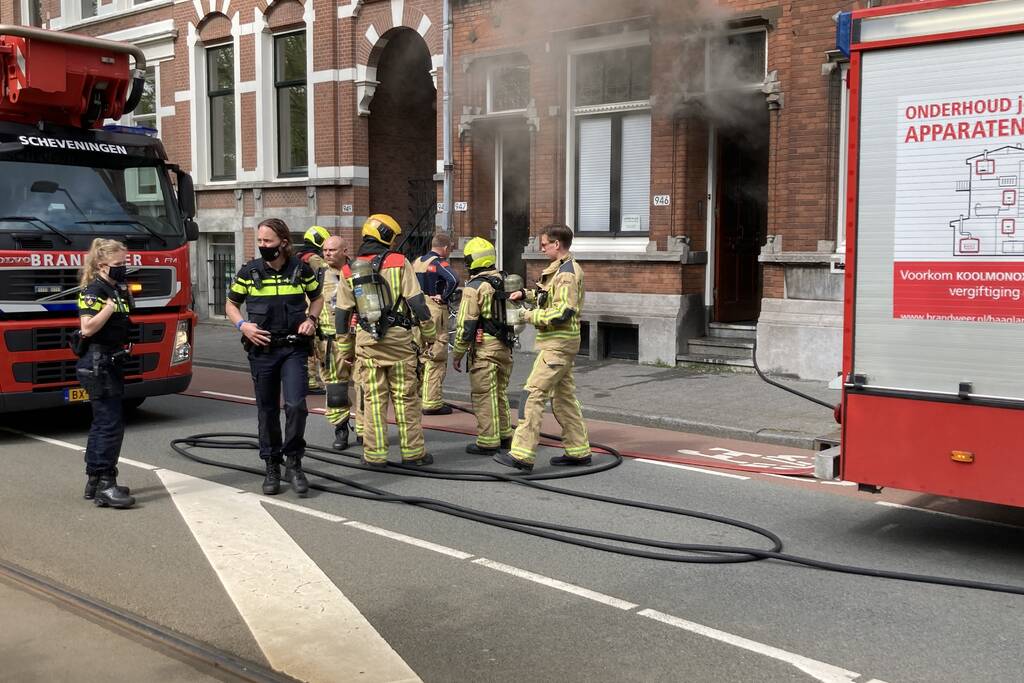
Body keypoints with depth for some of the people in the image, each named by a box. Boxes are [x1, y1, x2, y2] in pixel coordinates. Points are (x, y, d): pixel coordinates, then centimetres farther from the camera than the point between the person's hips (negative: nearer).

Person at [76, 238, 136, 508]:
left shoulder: (117, 290, 14)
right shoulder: (94, 291, -13)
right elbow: (87, 328, -24)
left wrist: (127, 297, 12)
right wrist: (111, 305, -25)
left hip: (110, 364, 10)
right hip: (96, 363, -10)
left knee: (102, 423, 14)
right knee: (110, 424, -11)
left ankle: (94, 481, 23)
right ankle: (105, 487, -9)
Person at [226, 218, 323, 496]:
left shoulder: (301, 270, -1)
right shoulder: (249, 272, 0)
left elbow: (317, 298, 16)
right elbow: (231, 304, 11)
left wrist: (311, 319, -4)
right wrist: (242, 325, -8)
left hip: (294, 348, -1)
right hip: (262, 348, 1)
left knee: (296, 405, -14)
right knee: (267, 410, 8)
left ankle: (293, 462, 3)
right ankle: (272, 467, 20)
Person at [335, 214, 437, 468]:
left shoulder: (349, 270, 8)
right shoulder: (399, 263, -2)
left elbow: (343, 314, 10)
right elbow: (417, 302, -5)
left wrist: (346, 349, 17)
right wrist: (429, 334, 4)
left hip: (366, 341, 2)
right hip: (398, 338, -2)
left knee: (373, 399, 7)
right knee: (405, 397, 5)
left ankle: (375, 454, 9)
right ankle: (413, 451, 11)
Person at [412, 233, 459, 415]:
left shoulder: (418, 261, 14)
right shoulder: (439, 262, -11)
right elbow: (453, 279, -29)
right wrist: (444, 296, -15)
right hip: (435, 311, -8)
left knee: (420, 355, 18)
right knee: (436, 359, -3)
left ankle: (419, 396, 26)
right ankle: (432, 403, -2)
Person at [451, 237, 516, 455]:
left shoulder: (474, 288, -13)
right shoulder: (504, 282, 10)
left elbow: (465, 325, -15)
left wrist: (457, 354, -7)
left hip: (483, 347, -8)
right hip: (504, 346, 8)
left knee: (484, 396, -1)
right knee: (500, 393, 18)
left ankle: (487, 442, 2)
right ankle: (504, 435, 25)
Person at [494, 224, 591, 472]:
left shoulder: (566, 273, -16)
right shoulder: (563, 269, 16)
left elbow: (563, 311, -24)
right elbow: (548, 293, 30)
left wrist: (532, 316, -14)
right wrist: (525, 294, 14)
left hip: (558, 344, -11)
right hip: (560, 343, 11)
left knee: (534, 394, -13)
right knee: (563, 396, 15)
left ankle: (522, 454, -15)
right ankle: (578, 450, 21)